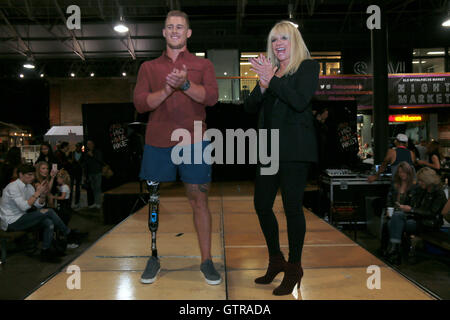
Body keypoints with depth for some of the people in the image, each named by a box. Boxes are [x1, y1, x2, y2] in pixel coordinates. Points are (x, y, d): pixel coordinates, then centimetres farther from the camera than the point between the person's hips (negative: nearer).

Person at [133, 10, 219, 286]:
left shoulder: (203, 64, 11)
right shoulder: (149, 67, 14)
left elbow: (211, 97, -5)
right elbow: (140, 103, 1)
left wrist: (185, 84, -20)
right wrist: (167, 90, -14)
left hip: (193, 141, -1)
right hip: (157, 141, 2)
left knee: (199, 200, 1)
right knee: (154, 200, 6)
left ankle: (207, 260, 11)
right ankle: (154, 259, 20)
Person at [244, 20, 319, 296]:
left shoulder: (308, 66, 3)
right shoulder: (270, 70, 20)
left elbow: (300, 101, -15)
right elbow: (250, 107, 12)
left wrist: (272, 79, -14)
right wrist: (262, 86, -6)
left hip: (294, 148, -7)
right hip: (269, 148, 7)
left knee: (292, 207, -4)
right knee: (262, 205, 8)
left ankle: (294, 268, 13)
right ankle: (276, 261, 27)